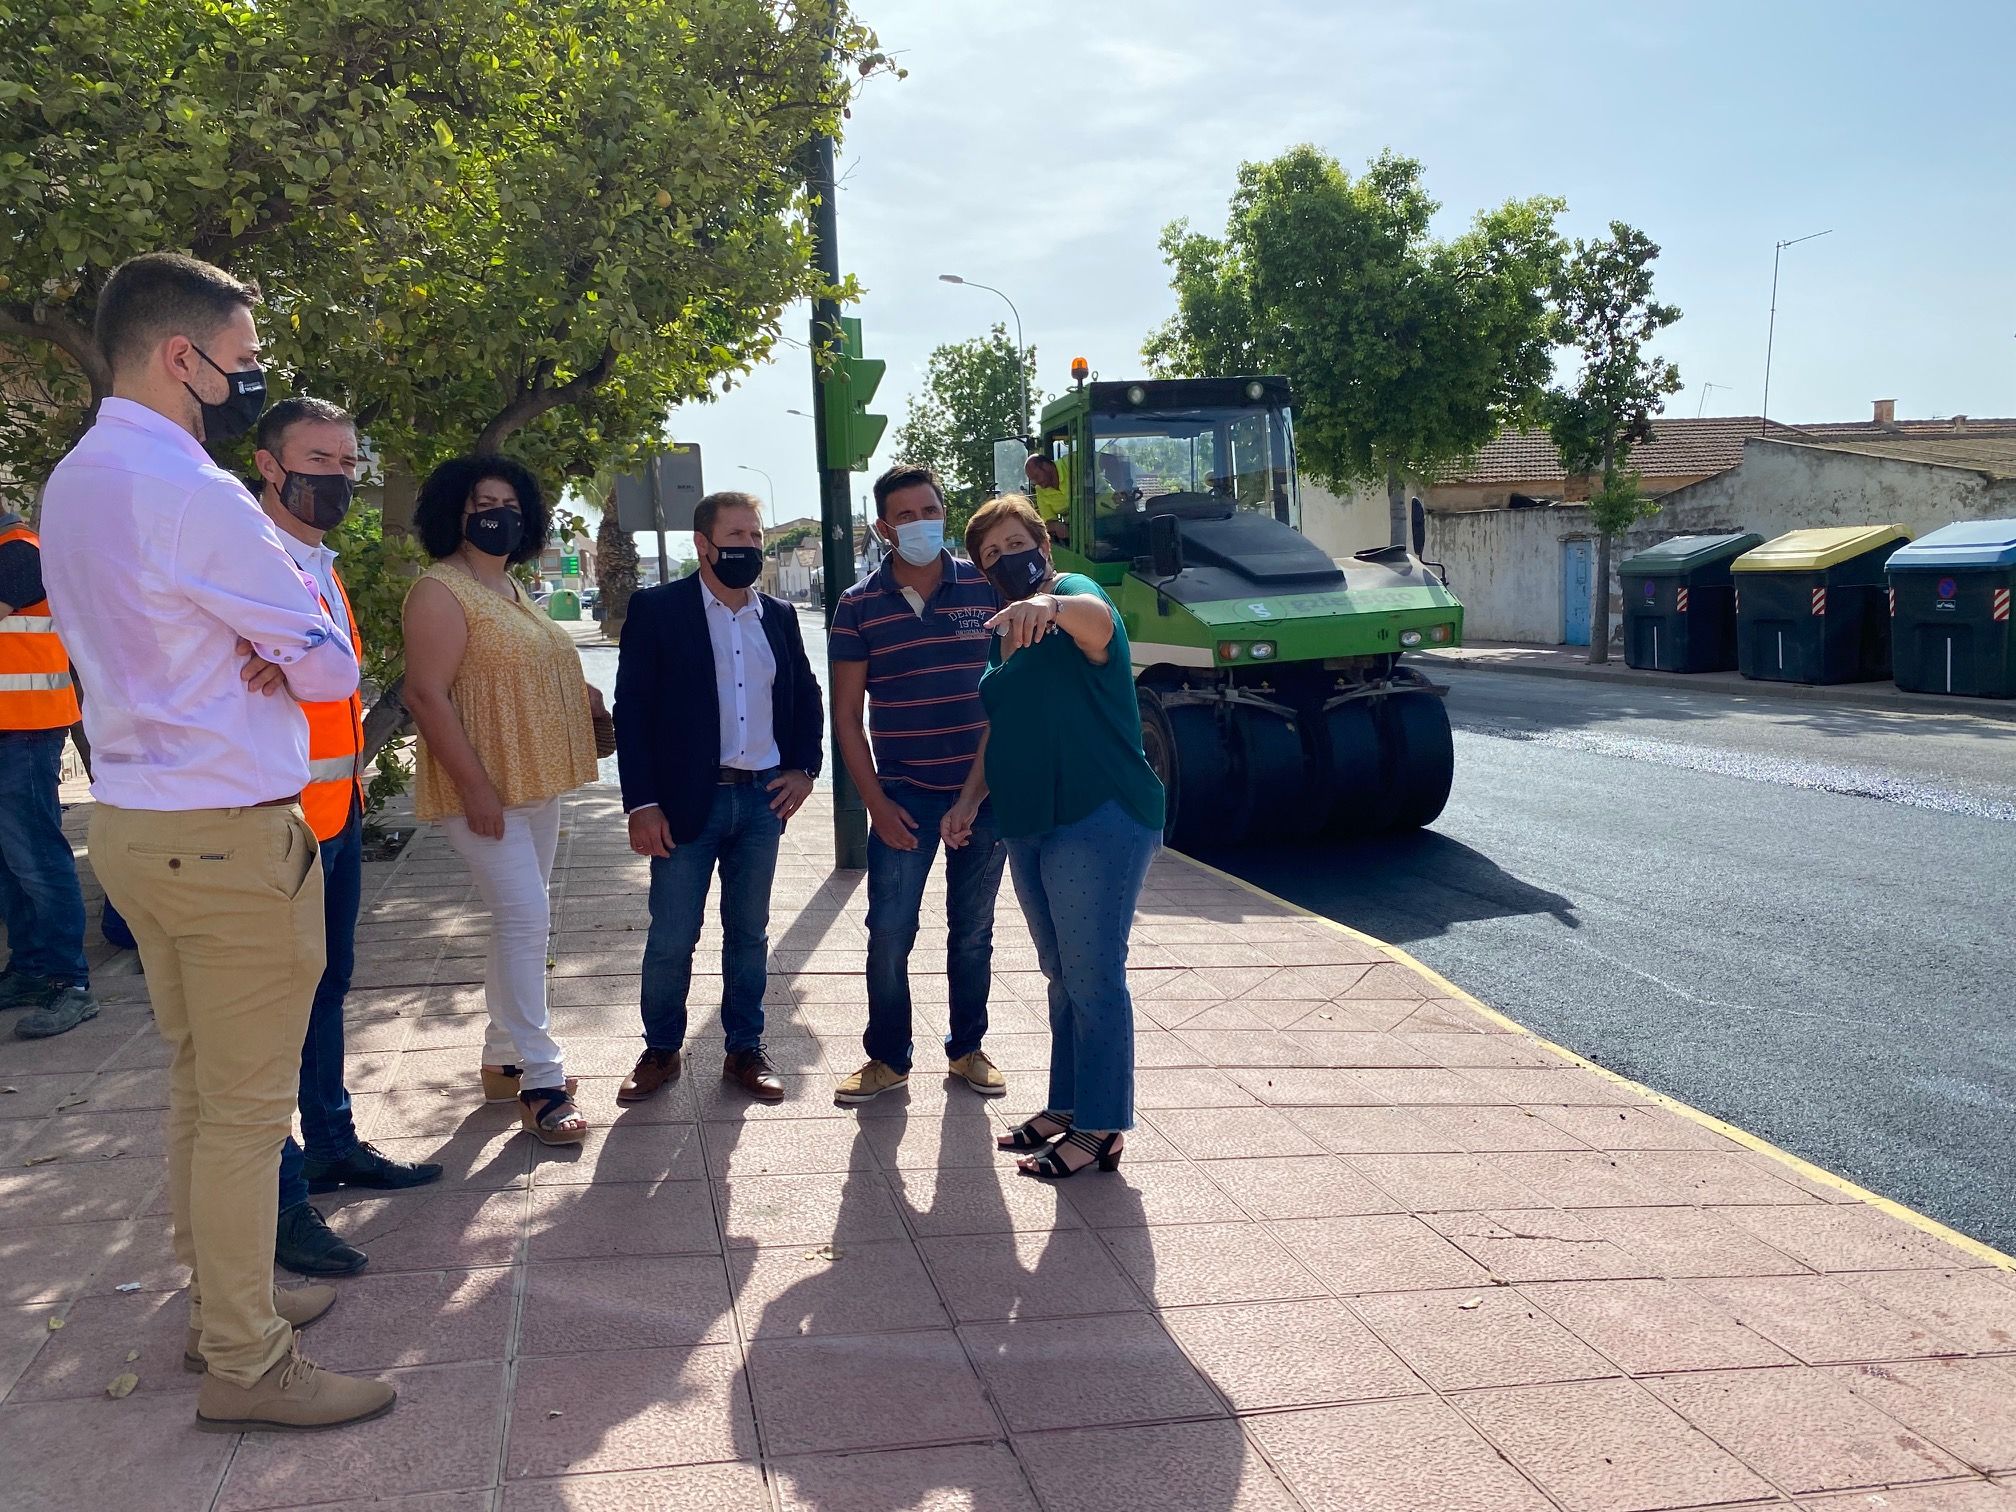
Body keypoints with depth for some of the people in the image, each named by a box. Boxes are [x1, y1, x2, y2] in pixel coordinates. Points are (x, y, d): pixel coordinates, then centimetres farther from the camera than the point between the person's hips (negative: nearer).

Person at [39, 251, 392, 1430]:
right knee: (246, 1108, 1)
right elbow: (334, 669, -14)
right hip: (229, 834, -9)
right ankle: (246, 1365, 12)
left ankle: (226, 1292, 35)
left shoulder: (71, 483, 11)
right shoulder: (190, 493, -19)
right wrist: (291, 656, 6)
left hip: (134, 820, 9)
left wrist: (253, 655, 1)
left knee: (199, 1085, 20)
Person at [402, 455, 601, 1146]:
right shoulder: (441, 591, -12)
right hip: (483, 790, -9)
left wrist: (596, 700, 6)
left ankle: (504, 1061, 25)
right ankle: (541, 1080, -5)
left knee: (520, 921, 13)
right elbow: (427, 695, -19)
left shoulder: (512, 590, 16)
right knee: (526, 917, -13)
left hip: (535, 785, 9)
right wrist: (475, 788, -23)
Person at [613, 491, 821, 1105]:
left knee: (749, 933, 12)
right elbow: (632, 709, -7)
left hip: (762, 800, 4)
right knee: (671, 939, 3)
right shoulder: (657, 609, -4)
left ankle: (745, 1050, 24)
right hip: (686, 801, -4)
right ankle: (661, 1051, 21)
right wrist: (641, 803, -12)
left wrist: (804, 767, 5)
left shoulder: (779, 615, 9)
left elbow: (806, 696, 19)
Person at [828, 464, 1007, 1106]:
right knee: (889, 933, -2)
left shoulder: (986, 588, -1)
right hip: (903, 794, 0)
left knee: (973, 932, 12)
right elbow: (848, 716, 0)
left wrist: (981, 793, -4)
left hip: (984, 789, 1)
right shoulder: (858, 606, -2)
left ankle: (967, 1049, 28)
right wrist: (876, 803, -7)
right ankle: (887, 1058, 15)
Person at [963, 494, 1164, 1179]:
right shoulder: (1001, 629, 15)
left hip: (1100, 819, -9)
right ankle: (1067, 1105, 30)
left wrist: (1048, 603, -56)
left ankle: (1100, 1128, 6)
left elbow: (1094, 619, -35)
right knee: (1061, 973, 17)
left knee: (1093, 977, -4)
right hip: (1029, 824, 9)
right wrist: (976, 795, 21)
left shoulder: (1074, 594, -9)